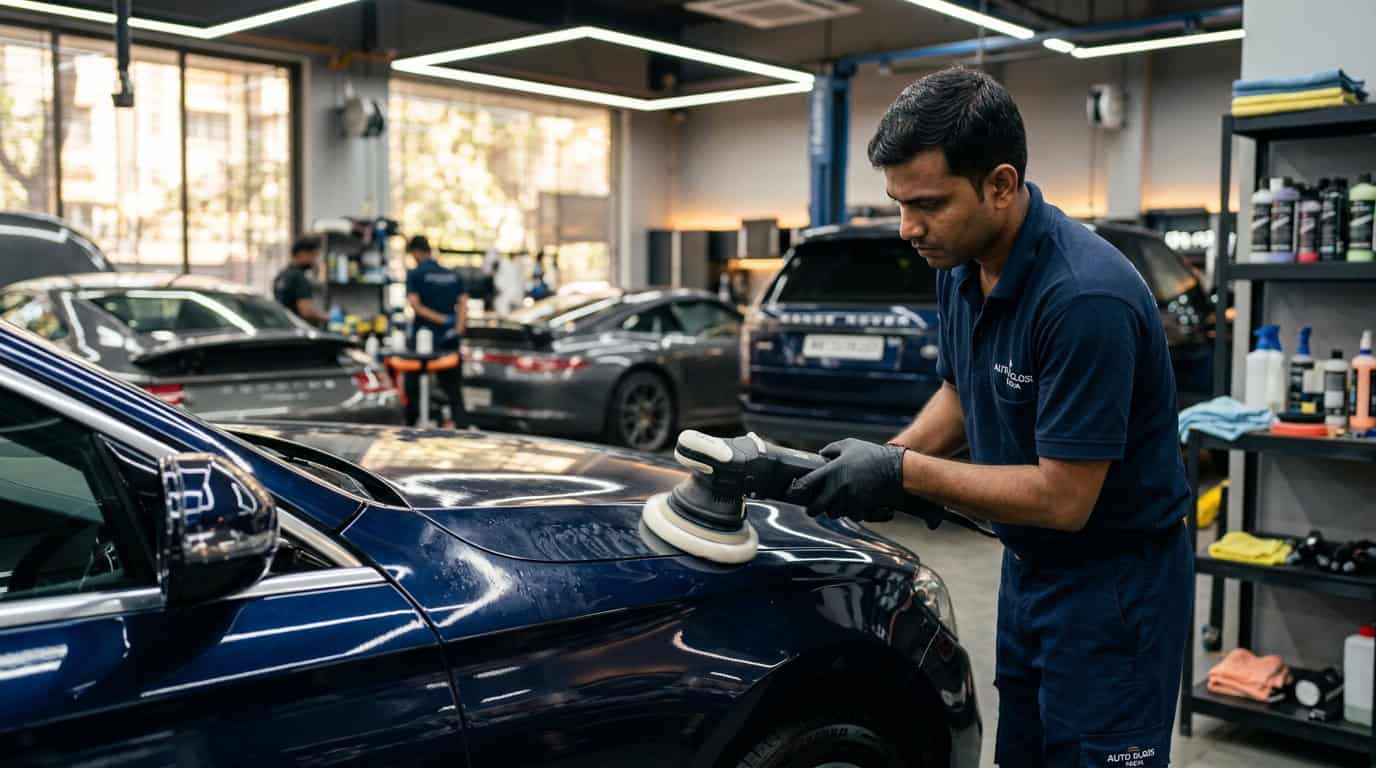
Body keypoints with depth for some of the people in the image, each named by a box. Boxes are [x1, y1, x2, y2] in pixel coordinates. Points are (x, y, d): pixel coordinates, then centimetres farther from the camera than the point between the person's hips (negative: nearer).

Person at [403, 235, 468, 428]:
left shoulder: (414, 274, -4)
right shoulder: (453, 275, 8)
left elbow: (414, 303, -16)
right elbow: (463, 302, -3)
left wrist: (440, 319, -15)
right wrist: (458, 328, -12)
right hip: (449, 339, 3)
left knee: (413, 383, 11)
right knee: (452, 385, 6)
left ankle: (411, 423, 18)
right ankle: (460, 422, -3)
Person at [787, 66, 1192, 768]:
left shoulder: (1085, 295, -29)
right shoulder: (961, 265, -3)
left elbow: (1063, 498, -27)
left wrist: (904, 473, -22)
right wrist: (885, 461, -5)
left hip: (1114, 584, -8)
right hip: (1026, 565, 8)